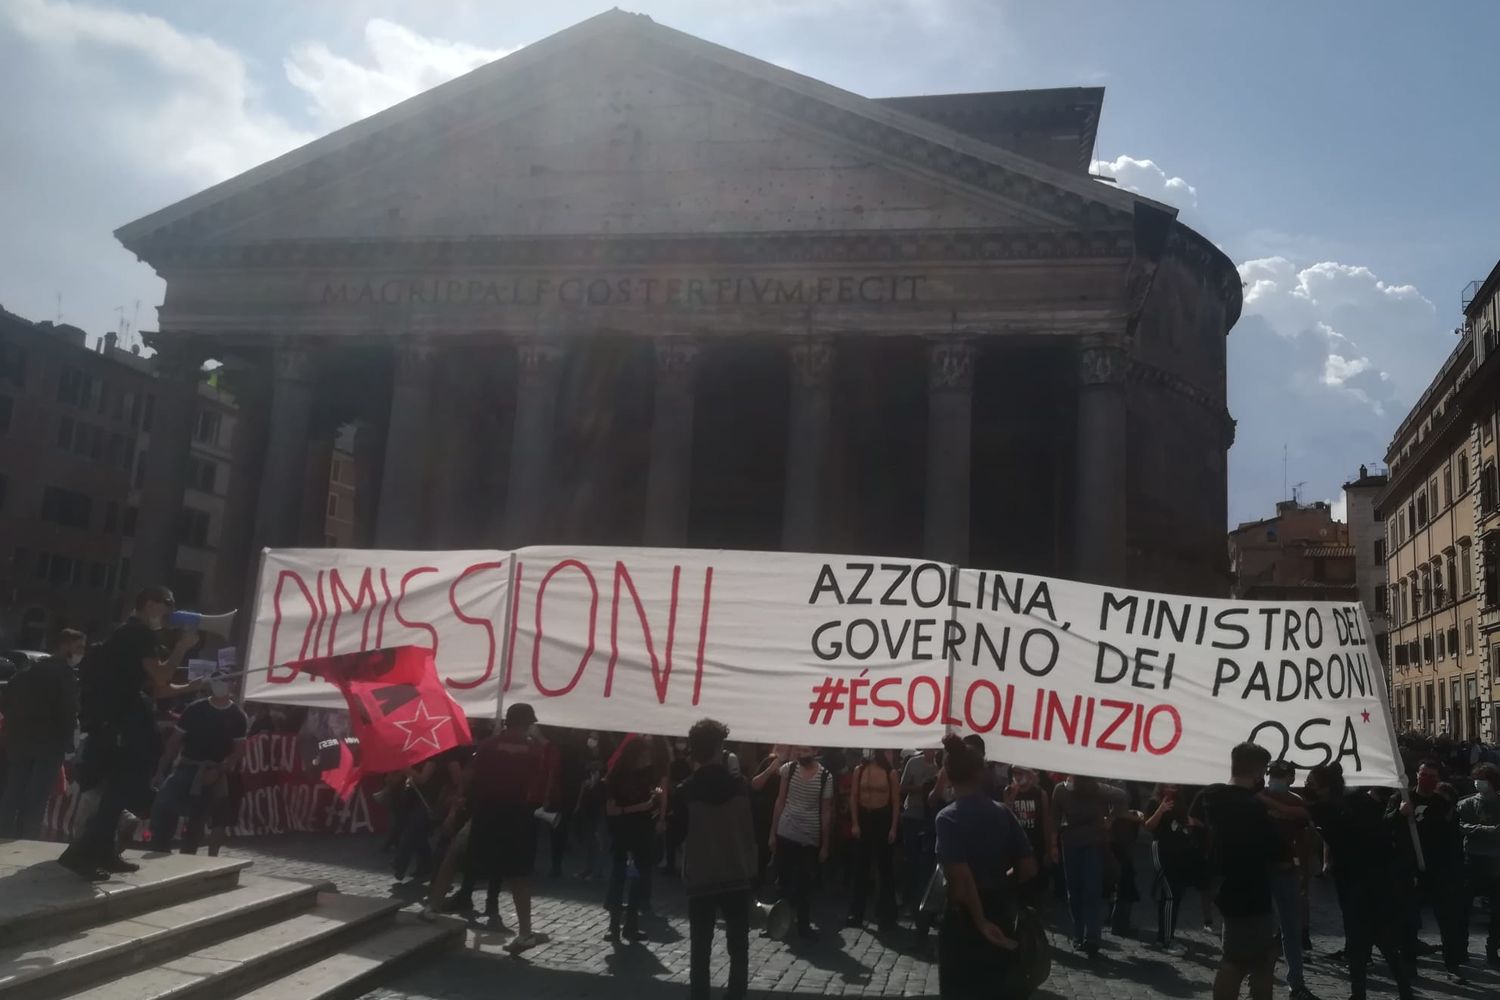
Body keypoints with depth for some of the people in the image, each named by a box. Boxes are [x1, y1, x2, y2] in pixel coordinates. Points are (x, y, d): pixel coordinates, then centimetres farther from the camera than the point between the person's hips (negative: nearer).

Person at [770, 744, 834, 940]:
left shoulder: (825, 777, -7)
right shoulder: (788, 769, -3)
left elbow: (826, 812, -2)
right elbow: (780, 801, 5)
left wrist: (825, 845, -1)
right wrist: (773, 832, 3)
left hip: (811, 839, -1)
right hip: (785, 834, 1)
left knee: (805, 884, 7)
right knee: (785, 881, 7)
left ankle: (804, 924, 20)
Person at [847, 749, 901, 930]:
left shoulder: (891, 773, -5)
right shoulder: (859, 770, 1)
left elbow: (896, 802, -3)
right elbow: (853, 798, 2)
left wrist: (893, 828, -8)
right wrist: (855, 823, -3)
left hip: (883, 819, -2)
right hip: (864, 818, 2)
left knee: (885, 868, 5)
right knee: (860, 868, 8)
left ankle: (886, 914, 15)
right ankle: (856, 913, 17)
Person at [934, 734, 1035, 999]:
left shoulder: (948, 818, -13)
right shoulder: (1001, 812, 1)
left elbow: (962, 879, -22)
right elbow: (1029, 867, 0)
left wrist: (980, 922, -16)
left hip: (965, 918, -5)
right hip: (1001, 914, 5)